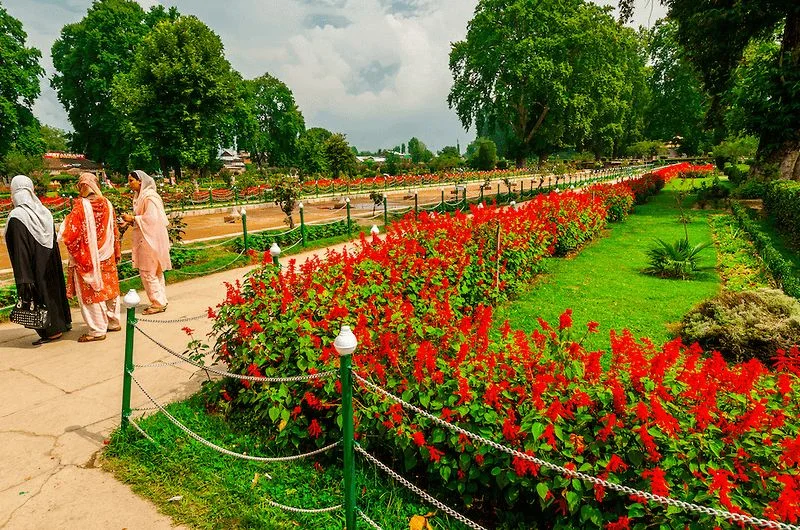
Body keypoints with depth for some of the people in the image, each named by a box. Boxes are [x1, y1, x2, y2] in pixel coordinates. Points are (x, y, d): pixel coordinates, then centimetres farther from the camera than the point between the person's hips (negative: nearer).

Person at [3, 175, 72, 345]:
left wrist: (23, 279, -17)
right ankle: (63, 322, 32)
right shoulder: (44, 211, -1)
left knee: (38, 294, 6)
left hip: (34, 268, -6)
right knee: (53, 288, 20)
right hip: (50, 265, 6)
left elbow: (19, 251, -20)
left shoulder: (16, 217, -19)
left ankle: (52, 331, 13)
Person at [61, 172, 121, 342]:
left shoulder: (81, 206, -17)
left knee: (91, 293, 4)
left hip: (87, 258, -5)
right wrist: (116, 253, 16)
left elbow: (70, 235, -18)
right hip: (107, 257, 5)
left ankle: (98, 330, 10)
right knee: (109, 288, 16)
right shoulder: (107, 204, -1)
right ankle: (114, 322, 26)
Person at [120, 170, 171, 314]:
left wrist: (133, 218, -15)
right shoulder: (139, 195, 14)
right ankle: (161, 301, 20)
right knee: (155, 273, 13)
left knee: (148, 273, -5)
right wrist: (130, 221, 5)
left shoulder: (149, 196, -15)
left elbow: (152, 218, -22)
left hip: (150, 239, -10)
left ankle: (158, 303, 4)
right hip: (144, 239, 10)